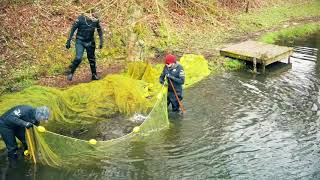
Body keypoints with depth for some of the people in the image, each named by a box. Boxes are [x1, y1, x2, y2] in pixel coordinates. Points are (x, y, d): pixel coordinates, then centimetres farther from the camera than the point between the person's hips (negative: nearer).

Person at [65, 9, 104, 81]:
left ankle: (94, 75, 27)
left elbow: (100, 31, 4)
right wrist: (68, 41, -11)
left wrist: (101, 42, -2)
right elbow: (73, 30, -11)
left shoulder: (96, 21, -11)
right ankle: (70, 73, 4)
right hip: (80, 42, -3)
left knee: (91, 59, 11)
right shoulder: (80, 19, -20)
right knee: (78, 58, -17)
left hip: (90, 42, 3)